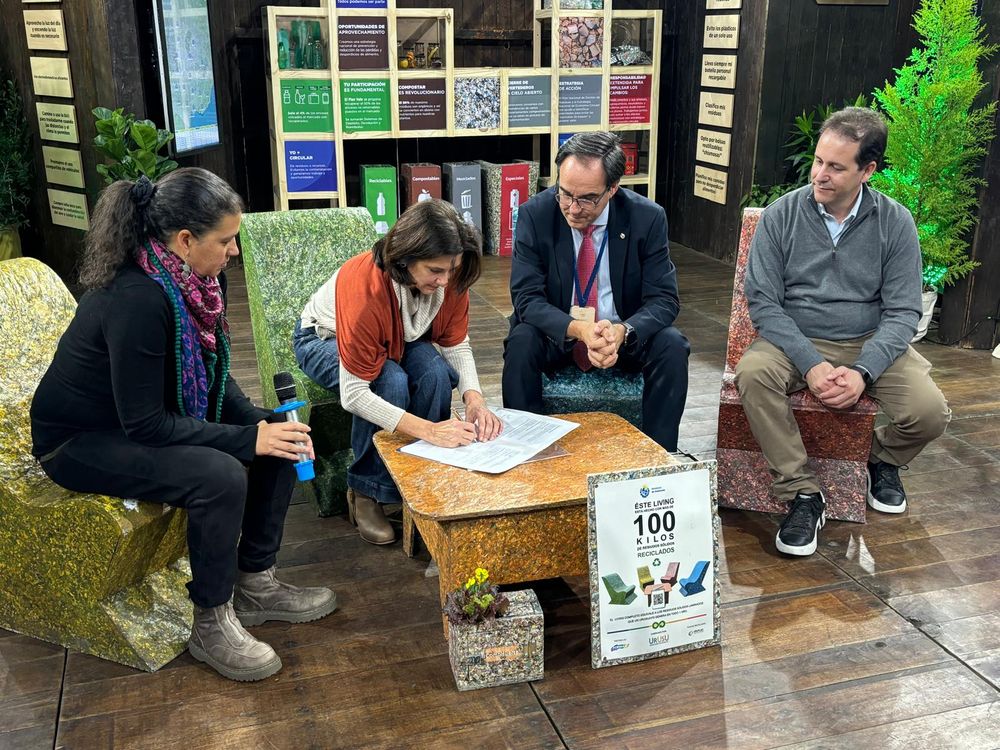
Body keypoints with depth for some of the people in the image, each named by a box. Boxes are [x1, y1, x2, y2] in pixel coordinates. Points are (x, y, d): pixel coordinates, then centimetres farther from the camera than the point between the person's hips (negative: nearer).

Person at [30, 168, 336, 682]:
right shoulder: (136, 300, -32)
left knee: (281, 442, -5)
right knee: (220, 476, -30)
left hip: (147, 416, 8)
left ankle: (256, 585, 8)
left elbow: (215, 374, 3)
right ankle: (211, 625, -9)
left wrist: (261, 423, -14)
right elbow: (145, 424, -29)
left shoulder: (199, 280, -7)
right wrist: (247, 438, -29)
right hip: (79, 441, -8)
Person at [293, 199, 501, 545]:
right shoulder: (363, 287, -41)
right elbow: (353, 394, -39)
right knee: (390, 381, -35)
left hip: (398, 340, 5)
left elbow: (457, 346, -14)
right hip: (326, 339, -4)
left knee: (437, 373, -28)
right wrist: (429, 430, -47)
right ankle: (366, 493, -14)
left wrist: (474, 398, -34)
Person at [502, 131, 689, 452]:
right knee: (521, 342, -30)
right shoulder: (535, 214, -13)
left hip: (626, 337, 1)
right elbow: (527, 297, -16)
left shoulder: (648, 218, -12)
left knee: (672, 346, -26)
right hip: (557, 335, 0)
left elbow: (664, 300, -12)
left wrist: (622, 331, -35)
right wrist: (578, 329, -35)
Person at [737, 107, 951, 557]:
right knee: (752, 374, -33)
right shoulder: (780, 216, -6)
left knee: (930, 413, -22)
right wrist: (810, 365, -22)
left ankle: (883, 458, 16)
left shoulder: (895, 224, -3)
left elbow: (902, 312, -5)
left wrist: (863, 372, -22)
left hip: (871, 343, 1)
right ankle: (803, 494, -19)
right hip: (795, 342, -1)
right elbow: (763, 302, -9)